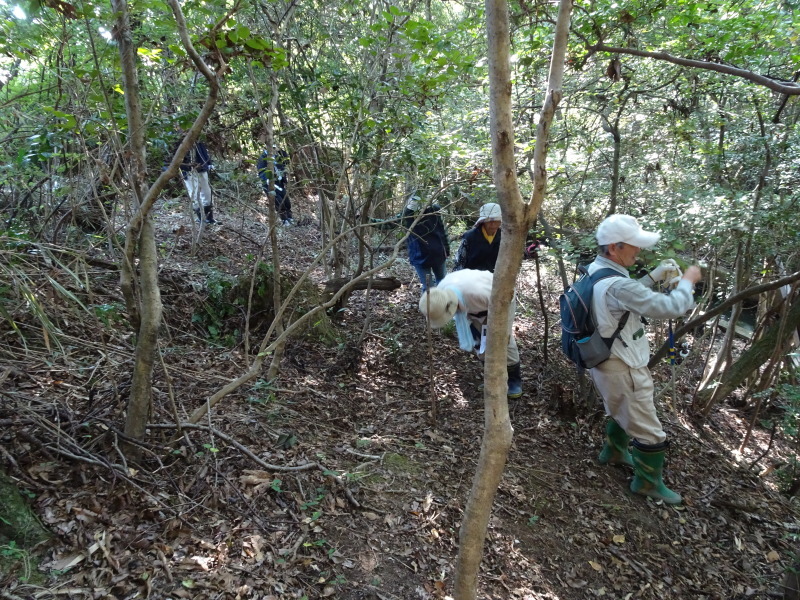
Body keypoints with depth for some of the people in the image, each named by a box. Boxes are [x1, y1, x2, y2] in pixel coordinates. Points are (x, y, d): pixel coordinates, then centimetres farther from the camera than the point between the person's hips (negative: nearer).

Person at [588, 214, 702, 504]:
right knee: (649, 432, 9)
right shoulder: (616, 284, -33)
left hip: (603, 362, 10)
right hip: (622, 370, -10)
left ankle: (613, 451, 52)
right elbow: (668, 308, -28)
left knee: (621, 412, 33)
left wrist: (654, 276, 5)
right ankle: (648, 482, 26)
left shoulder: (596, 271, -1)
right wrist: (687, 282, -11)